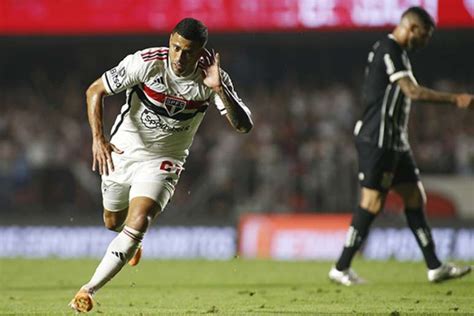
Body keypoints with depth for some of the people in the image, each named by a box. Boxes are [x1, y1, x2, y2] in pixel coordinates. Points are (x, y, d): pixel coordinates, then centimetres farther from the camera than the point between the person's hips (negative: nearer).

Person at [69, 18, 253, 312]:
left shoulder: (212, 77, -18)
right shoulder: (146, 63, -22)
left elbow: (244, 125, -23)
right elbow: (95, 91, -14)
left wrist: (219, 89, -37)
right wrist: (98, 138, -26)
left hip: (163, 161, -1)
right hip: (121, 152, 1)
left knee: (138, 224, -22)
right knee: (113, 222, 20)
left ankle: (89, 290, -18)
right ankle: (132, 242, 58)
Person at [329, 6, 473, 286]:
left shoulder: (396, 52, 17)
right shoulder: (389, 51, -15)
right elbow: (413, 91, -25)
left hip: (394, 142, 10)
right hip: (377, 140, -10)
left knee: (415, 197, 8)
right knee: (373, 202, -8)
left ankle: (435, 267, 9)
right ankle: (341, 268, -3)